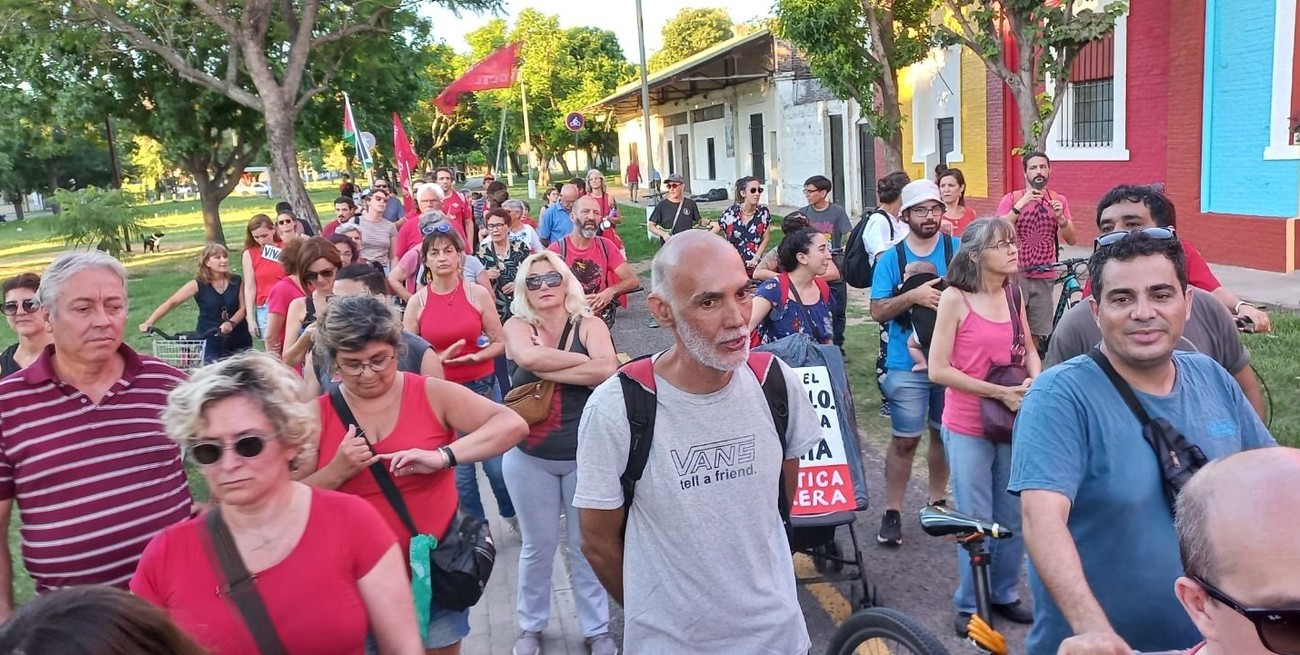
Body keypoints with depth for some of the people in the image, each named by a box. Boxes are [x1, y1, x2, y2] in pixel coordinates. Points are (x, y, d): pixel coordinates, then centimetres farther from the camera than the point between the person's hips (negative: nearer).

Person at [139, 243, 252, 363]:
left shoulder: (237, 281, -2)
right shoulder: (198, 285, -7)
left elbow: (243, 308, -5)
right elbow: (171, 303, -10)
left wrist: (231, 323, -26)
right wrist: (149, 322, -21)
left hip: (239, 341, 2)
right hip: (210, 342, -2)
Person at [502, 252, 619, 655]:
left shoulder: (589, 324, -4)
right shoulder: (517, 326, -2)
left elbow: (607, 371, -23)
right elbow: (530, 357, -26)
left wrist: (547, 370, -19)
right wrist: (588, 361, -19)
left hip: (585, 454, 0)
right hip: (529, 456, 1)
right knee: (538, 546, 12)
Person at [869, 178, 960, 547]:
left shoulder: (958, 250, 0)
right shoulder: (890, 258, -2)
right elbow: (878, 311, -7)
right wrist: (913, 296, -22)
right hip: (908, 364, -2)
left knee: (944, 433, 15)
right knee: (905, 439, 1)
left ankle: (938, 500, 32)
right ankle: (892, 512, 11)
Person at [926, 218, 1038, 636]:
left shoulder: (1014, 293, 4)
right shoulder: (955, 298, -11)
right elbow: (938, 370, -15)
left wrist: (1035, 382, -4)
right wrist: (1000, 392, -17)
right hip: (968, 429, -5)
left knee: (1014, 518, 14)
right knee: (976, 522, 4)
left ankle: (1005, 594, 33)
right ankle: (969, 605, 22)